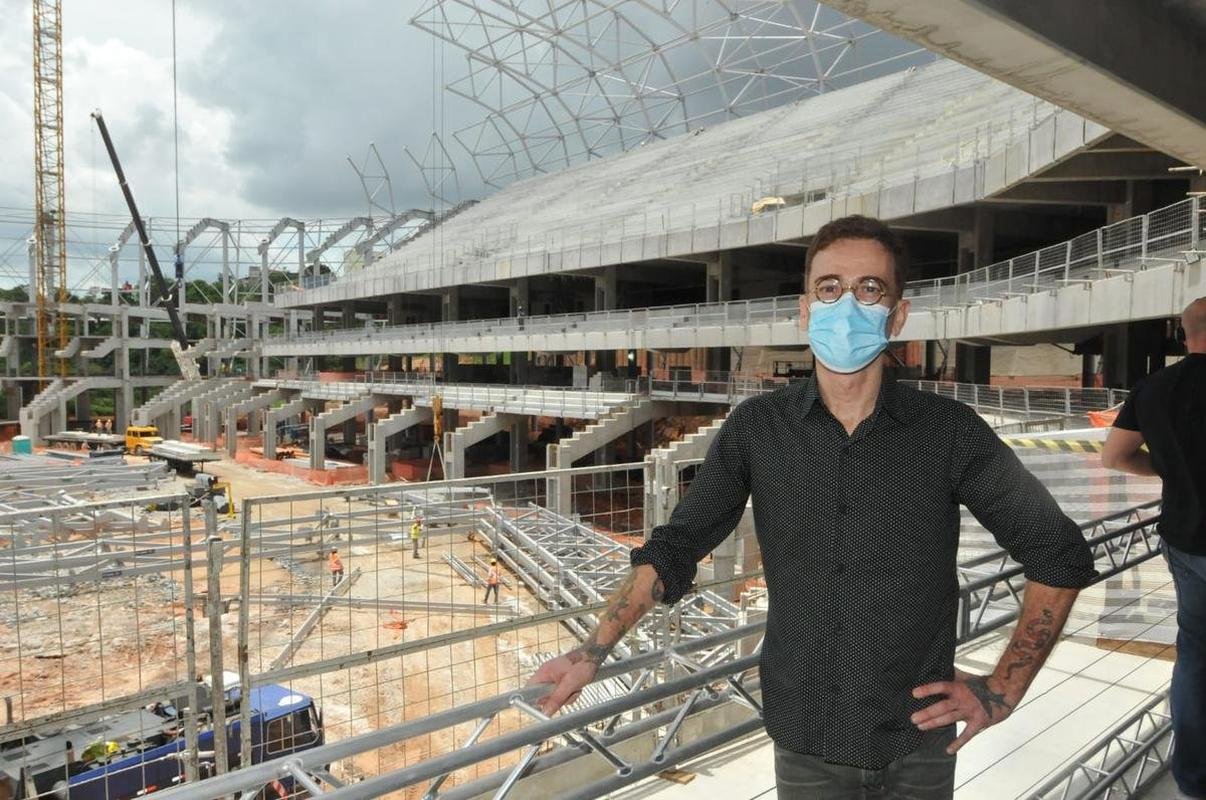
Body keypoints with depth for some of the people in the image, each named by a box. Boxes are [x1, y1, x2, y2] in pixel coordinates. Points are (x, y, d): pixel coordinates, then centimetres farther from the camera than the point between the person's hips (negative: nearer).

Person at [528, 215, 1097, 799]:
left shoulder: (949, 432, -10)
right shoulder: (756, 429, -8)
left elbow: (1060, 556, -2)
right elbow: (673, 550, -3)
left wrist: (1002, 691, -4)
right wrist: (593, 652, -11)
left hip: (918, 748, 0)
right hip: (804, 746, 1)